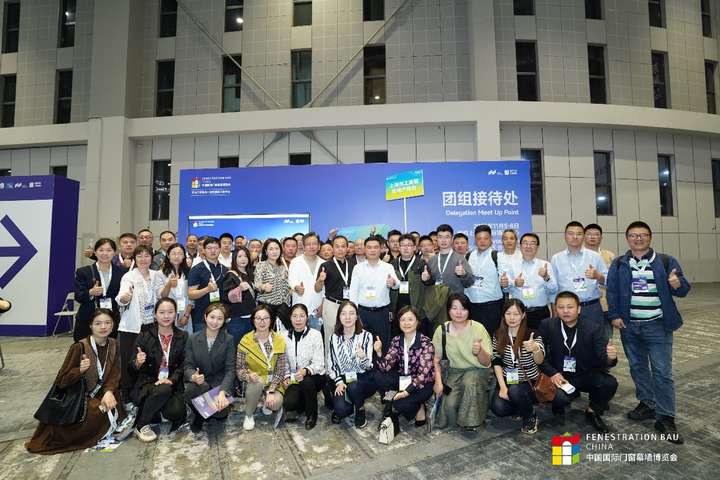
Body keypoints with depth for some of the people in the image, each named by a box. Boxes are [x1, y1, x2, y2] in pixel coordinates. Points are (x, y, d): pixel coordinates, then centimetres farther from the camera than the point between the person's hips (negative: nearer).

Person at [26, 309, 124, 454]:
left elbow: (114, 375, -3)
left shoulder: (114, 345, -2)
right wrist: (80, 370, -32)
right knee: (98, 412, -29)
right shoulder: (79, 347, -17)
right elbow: (61, 381, -13)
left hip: (101, 394, 5)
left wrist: (109, 391, -23)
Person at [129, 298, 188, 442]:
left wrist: (171, 379, -17)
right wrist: (138, 362, -20)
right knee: (163, 390, -34)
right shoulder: (144, 337, 4)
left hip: (172, 384, 1)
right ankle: (141, 426, -10)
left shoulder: (183, 337, 6)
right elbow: (133, 368, 3)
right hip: (148, 384, 0)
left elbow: (183, 364, 0)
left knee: (176, 412, -27)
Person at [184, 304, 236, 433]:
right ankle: (199, 415, 1)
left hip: (219, 382, -1)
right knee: (191, 390, -33)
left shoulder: (228, 340, -4)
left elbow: (230, 369, -10)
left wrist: (222, 392, -26)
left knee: (220, 412, -26)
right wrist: (193, 376, -27)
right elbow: (188, 365, -2)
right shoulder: (193, 339, 1)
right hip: (199, 382, 1)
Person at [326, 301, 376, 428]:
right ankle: (340, 411, 15)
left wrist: (363, 357, -33)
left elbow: (368, 366, -10)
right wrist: (339, 382, -12)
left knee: (353, 387, -35)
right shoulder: (334, 338, 2)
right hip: (342, 379, 1)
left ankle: (360, 412, -1)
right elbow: (330, 364, 4)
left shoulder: (366, 336, -7)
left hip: (363, 378, -1)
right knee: (341, 409, -25)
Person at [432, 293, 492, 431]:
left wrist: (480, 351, -32)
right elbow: (436, 360, 3)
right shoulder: (442, 331, -8)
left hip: (477, 370, -1)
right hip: (455, 371, 2)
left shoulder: (478, 328, -13)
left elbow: (486, 363, -11)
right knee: (449, 405, -20)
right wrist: (438, 381, -10)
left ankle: (471, 420, -10)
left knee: (469, 383, -34)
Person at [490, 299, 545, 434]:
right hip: (507, 381, 3)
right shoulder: (498, 336, -1)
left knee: (515, 391, -33)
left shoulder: (532, 335, -10)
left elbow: (539, 361, -25)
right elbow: (496, 363, -1)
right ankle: (522, 408, 13)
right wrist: (502, 387, -13)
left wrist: (536, 349, -48)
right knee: (498, 408, -21)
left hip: (529, 382, -3)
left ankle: (531, 417, 0)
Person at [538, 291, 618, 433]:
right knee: (559, 397, -30)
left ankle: (592, 412, 5)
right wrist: (552, 373, -20)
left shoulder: (594, 328, -10)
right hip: (560, 376, -1)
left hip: (587, 375, 2)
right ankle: (558, 407, 11)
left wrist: (610, 357, -41)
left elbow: (603, 358, -18)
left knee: (610, 383, -26)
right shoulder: (547, 325, -10)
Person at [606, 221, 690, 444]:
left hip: (657, 326, -2)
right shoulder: (618, 264, 5)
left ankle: (666, 418, 8)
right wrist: (614, 315, -4)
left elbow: (683, 290, 2)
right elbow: (612, 291, 4)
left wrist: (677, 284, -20)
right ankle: (647, 404, 32)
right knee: (638, 367, 14)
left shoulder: (666, 262, 1)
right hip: (629, 326, 3)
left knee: (662, 372, -2)